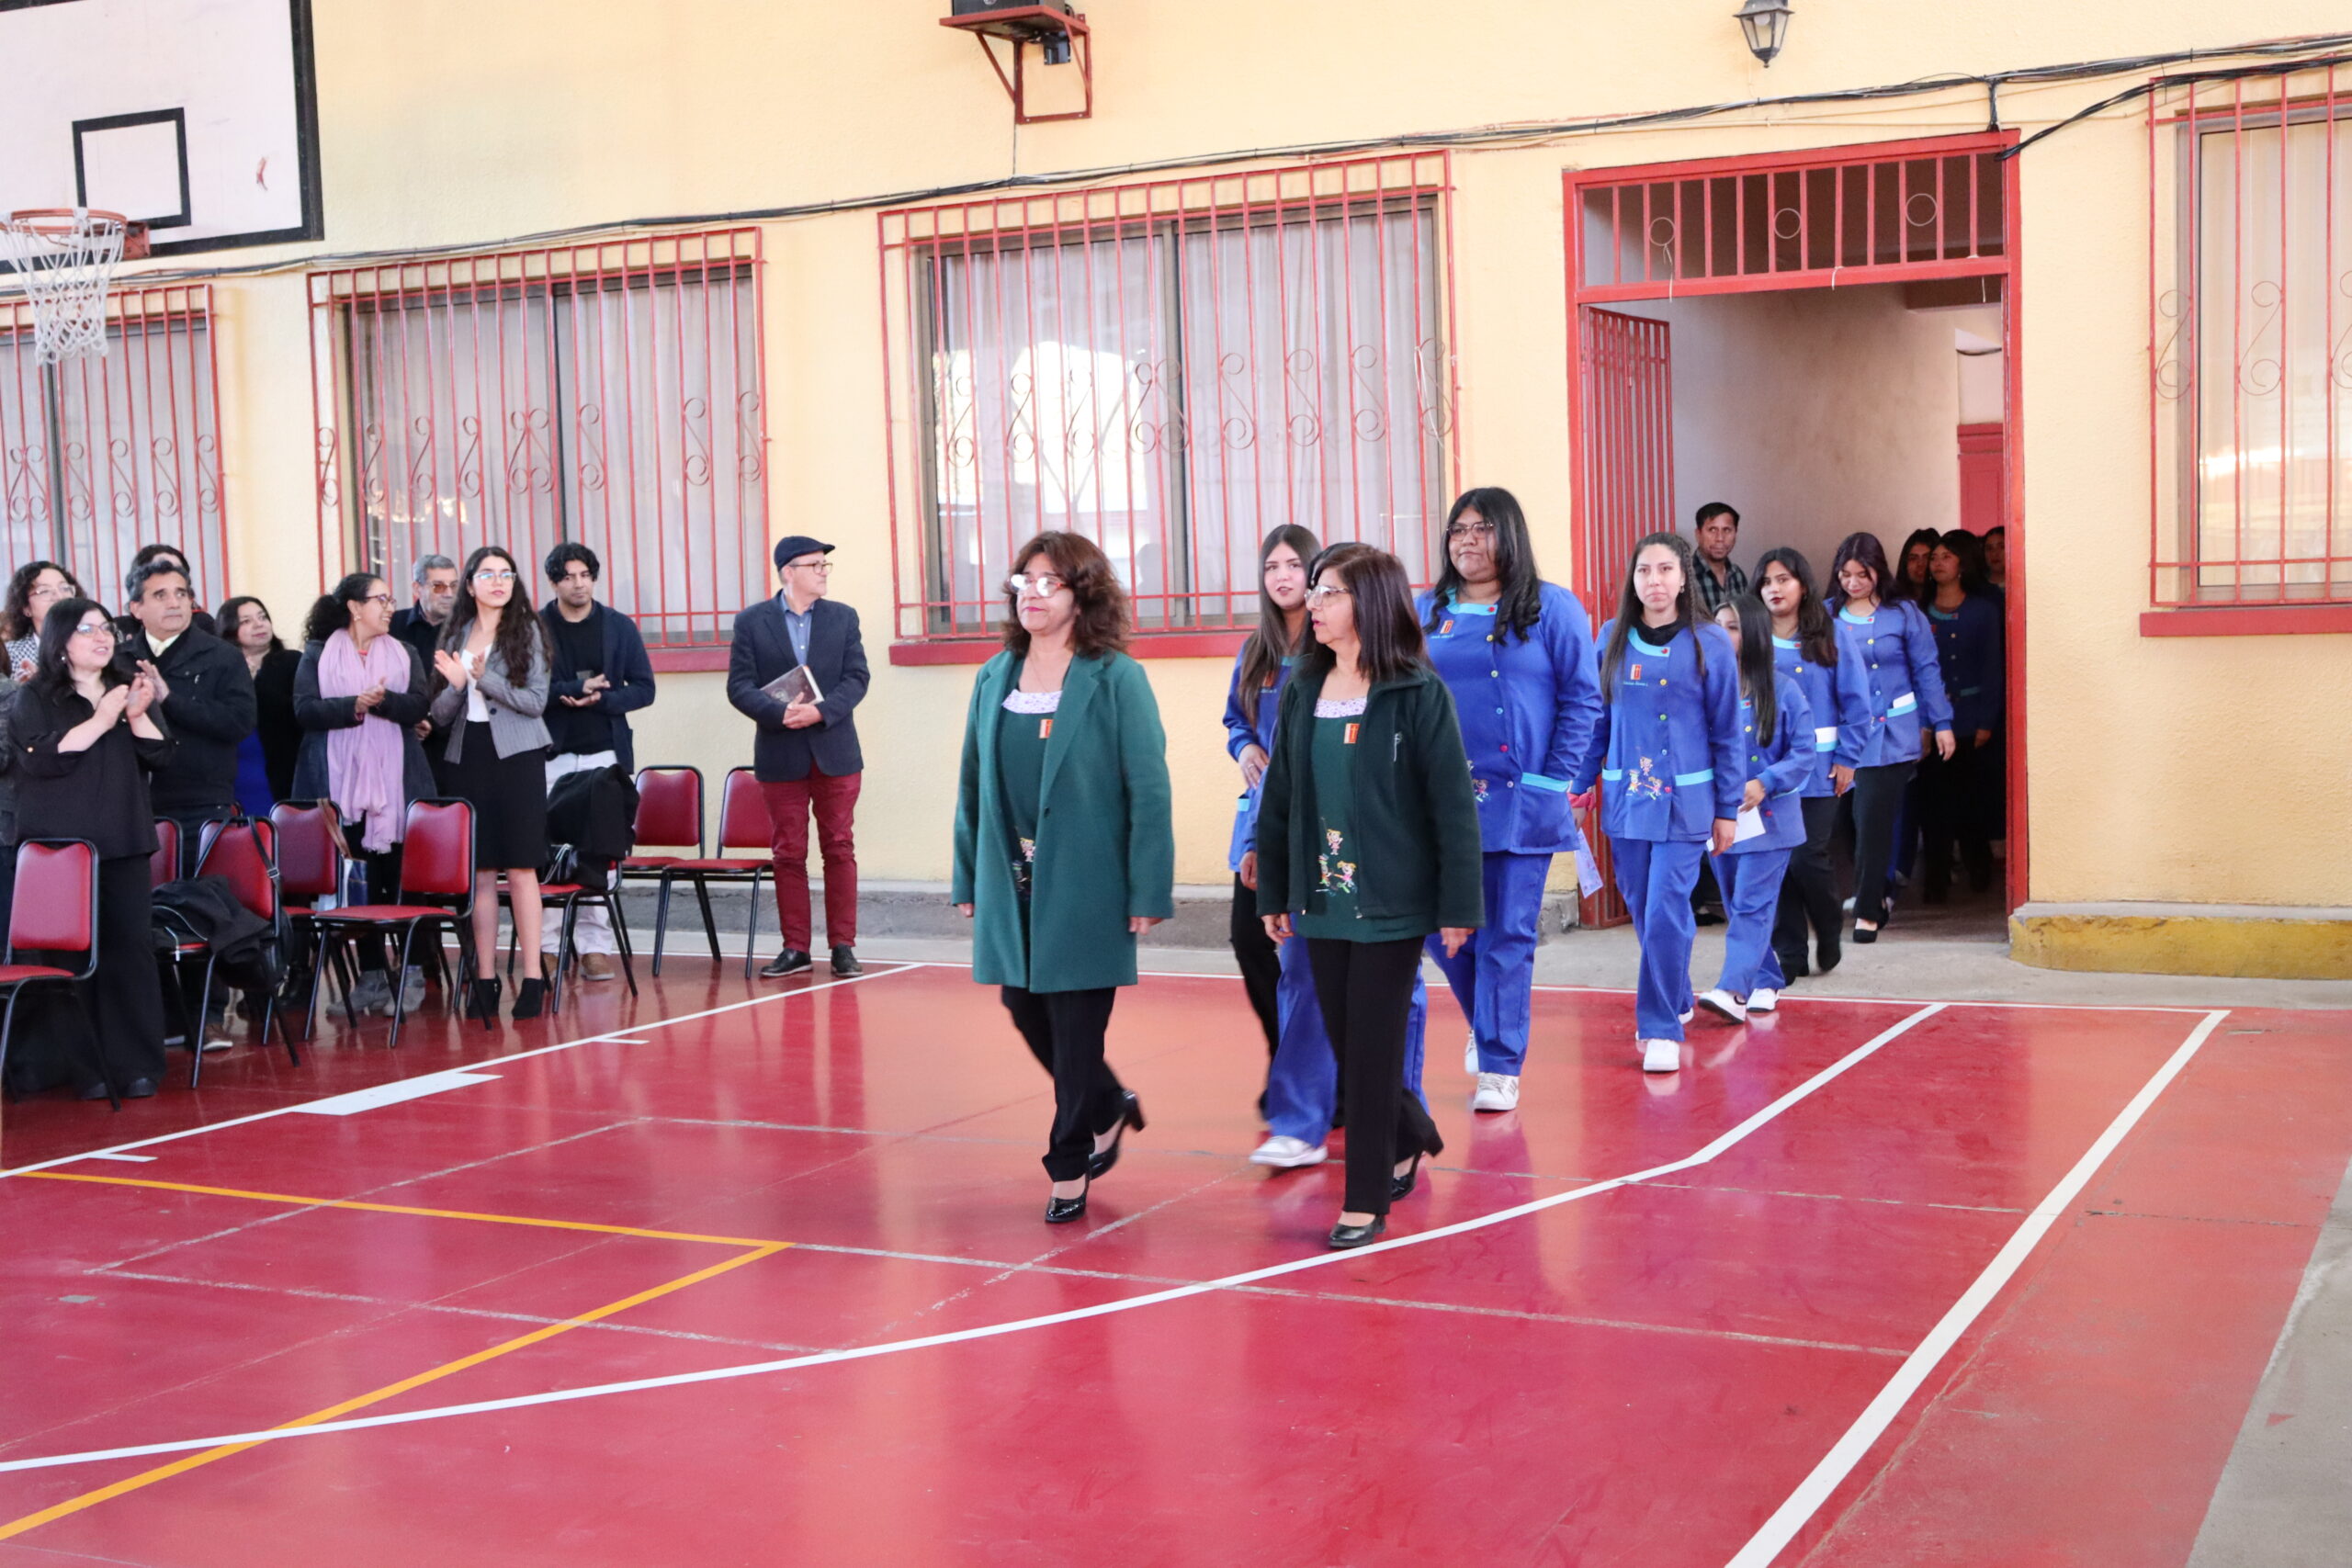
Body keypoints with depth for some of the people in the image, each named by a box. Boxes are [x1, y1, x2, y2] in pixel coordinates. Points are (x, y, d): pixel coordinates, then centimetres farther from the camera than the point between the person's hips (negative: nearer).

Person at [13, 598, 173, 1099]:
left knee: (130, 945, -3)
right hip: (58, 845, -3)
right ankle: (79, 1069, -1)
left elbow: (161, 757, 8)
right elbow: (40, 757, -12)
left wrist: (139, 716, -8)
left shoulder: (132, 689, 15)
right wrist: (100, 721, -13)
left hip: (123, 842, 3)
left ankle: (136, 1065, 0)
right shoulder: (35, 698, 4)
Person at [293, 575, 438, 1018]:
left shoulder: (403, 653, 14)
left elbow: (419, 704, 0)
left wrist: (384, 700, -17)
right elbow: (305, 708, -4)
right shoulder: (317, 654, 8)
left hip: (395, 781, 1)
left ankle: (412, 972, 3)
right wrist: (353, 706, -17)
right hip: (341, 782, -1)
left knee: (400, 873, -4)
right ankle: (372, 975, 5)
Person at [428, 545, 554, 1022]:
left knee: (520, 870, -6)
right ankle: (485, 978, 7)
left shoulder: (527, 631, 2)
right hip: (467, 756, 3)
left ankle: (532, 977, -5)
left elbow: (536, 701, -7)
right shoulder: (454, 636, 12)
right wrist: (455, 684, -10)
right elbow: (439, 714, 10)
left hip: (516, 755, -3)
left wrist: (484, 678, -15)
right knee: (479, 873, 3)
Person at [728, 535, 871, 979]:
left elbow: (856, 678, 0)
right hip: (780, 755, -1)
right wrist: (780, 713, -19)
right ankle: (796, 948, 11)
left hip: (835, 753, 1)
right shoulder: (751, 621, 1)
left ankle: (843, 945, 8)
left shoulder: (843, 617, 6)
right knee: (788, 854, 4)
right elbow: (740, 685, -3)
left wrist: (821, 711, -16)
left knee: (840, 850, 2)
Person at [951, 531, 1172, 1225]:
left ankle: (1070, 1167, 17)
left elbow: (1149, 791, -11)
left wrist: (1149, 893, -15)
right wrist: (967, 879, 9)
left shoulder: (1116, 680, -9)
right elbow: (973, 784, 11)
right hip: (1014, 882, 5)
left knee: (1077, 1027, 2)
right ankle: (1109, 1108, 38)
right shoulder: (994, 679, 7)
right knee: (1026, 1011, 13)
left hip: (1086, 883, -5)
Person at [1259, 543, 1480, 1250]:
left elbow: (1453, 805, -10)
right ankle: (1410, 1136, 39)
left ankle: (1366, 1199, 10)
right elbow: (1280, 796, 10)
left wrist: (1460, 906, -12)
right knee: (1347, 1045, 12)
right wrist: (1273, 892, 10)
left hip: (1391, 900, -5)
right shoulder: (1304, 690, 6)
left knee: (1372, 1051, -1)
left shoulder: (1418, 693, -9)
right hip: (1323, 899, 5)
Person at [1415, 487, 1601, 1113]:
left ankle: (1500, 1065, 10)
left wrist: (1553, 780, -9)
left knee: (1507, 935, 0)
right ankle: (1488, 1020, 34)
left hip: (1518, 801, -3)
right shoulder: (1426, 612, 10)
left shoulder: (1551, 607, 0)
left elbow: (1582, 697, -2)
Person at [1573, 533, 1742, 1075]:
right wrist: (1577, 785, 4)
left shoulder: (1710, 643, -4)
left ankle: (1661, 1029, 0)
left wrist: (1727, 808, 0)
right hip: (1626, 798, 3)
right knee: (1644, 912, 12)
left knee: (1666, 914, -10)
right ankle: (1676, 1000, 33)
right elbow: (1598, 719, 8)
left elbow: (1726, 732, 0)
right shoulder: (1612, 639, 3)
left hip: (1685, 801, -3)